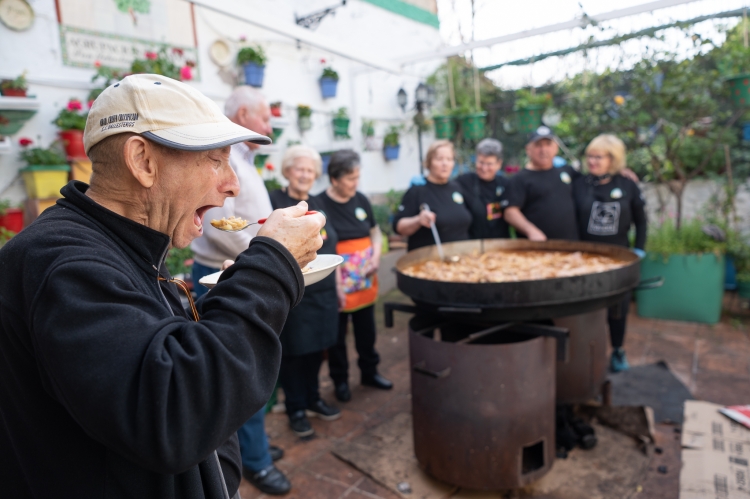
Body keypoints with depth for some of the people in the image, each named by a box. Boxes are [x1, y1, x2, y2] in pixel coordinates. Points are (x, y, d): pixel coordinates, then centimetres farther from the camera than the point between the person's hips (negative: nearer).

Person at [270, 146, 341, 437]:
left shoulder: (316, 204, 13)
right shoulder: (275, 201, -8)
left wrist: (337, 286, 17)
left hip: (323, 292, 6)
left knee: (316, 348, 16)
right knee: (293, 351, 5)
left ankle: (313, 399, 34)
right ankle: (296, 409, 23)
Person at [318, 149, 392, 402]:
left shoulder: (361, 200, 3)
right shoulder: (319, 204, -13)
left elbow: (376, 232, 14)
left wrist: (376, 256, -4)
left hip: (366, 281, 5)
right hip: (338, 284, -5)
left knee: (367, 330, 18)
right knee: (337, 335, 11)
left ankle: (369, 372, 37)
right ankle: (340, 380, 30)